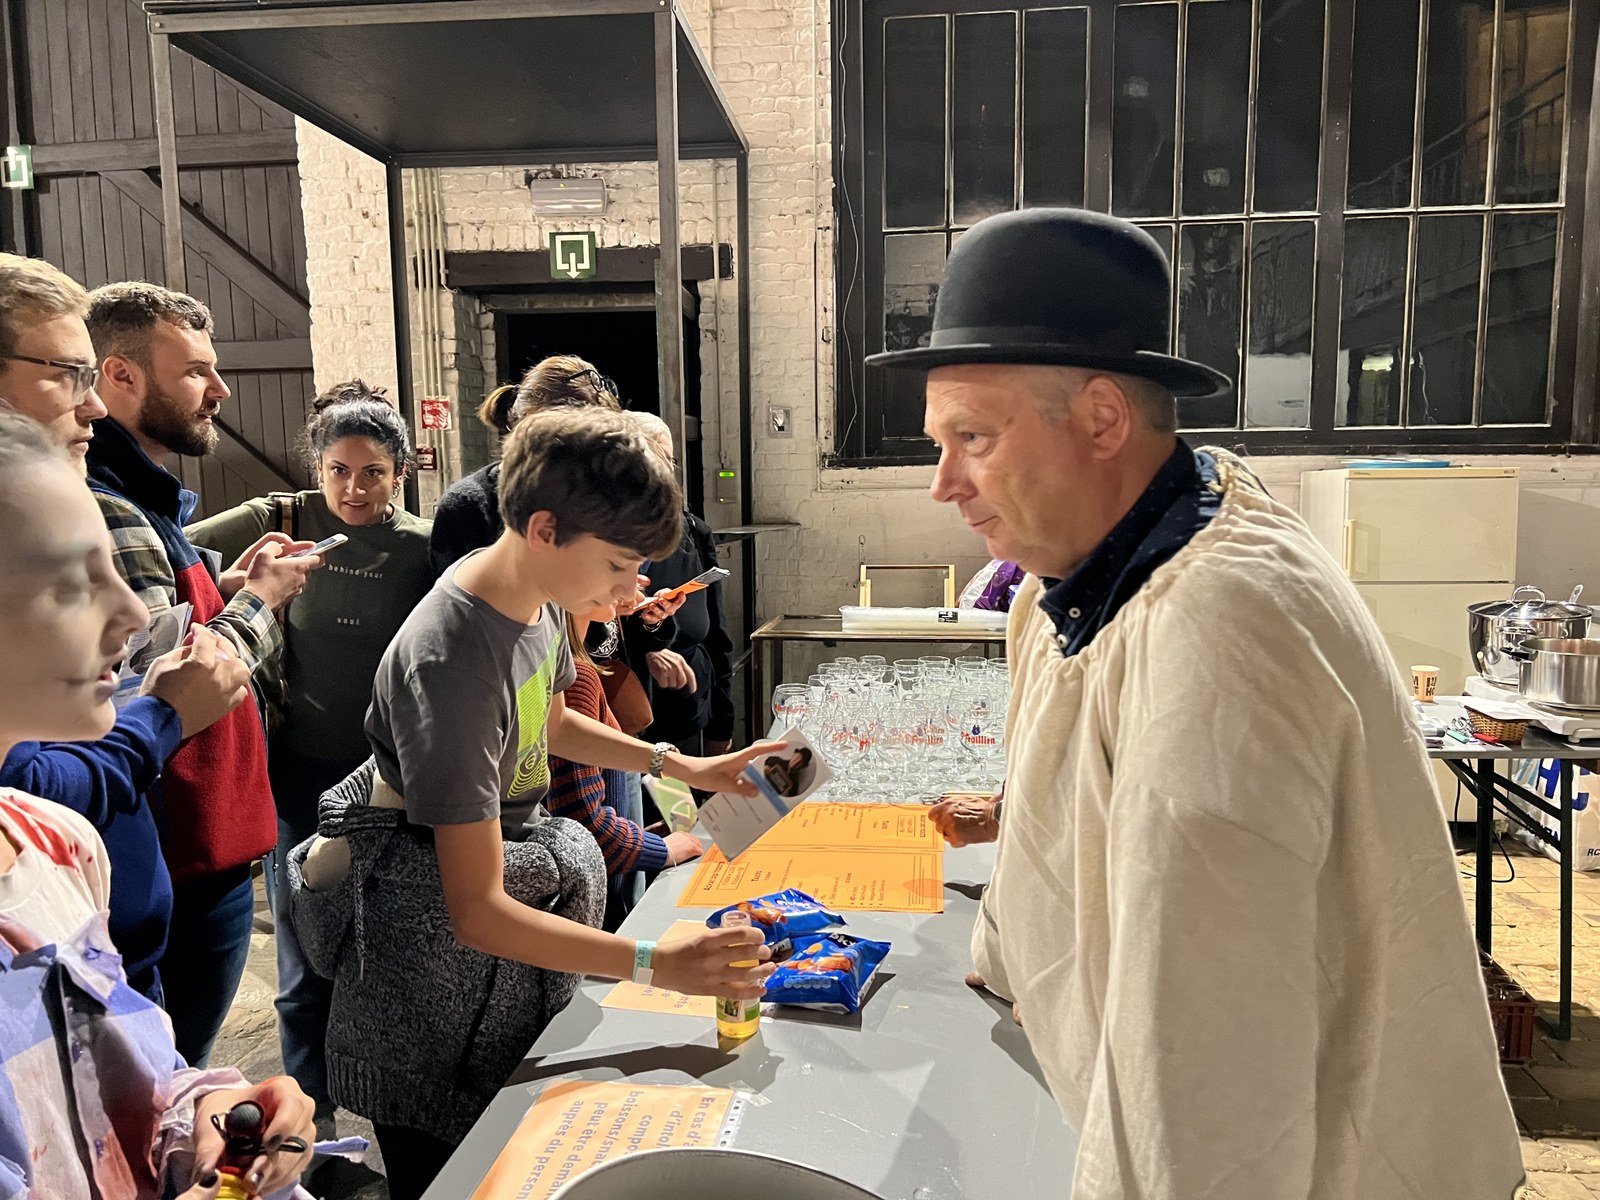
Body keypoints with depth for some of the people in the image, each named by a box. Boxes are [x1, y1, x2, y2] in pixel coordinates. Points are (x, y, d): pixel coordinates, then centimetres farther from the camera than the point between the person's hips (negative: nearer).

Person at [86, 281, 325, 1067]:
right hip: (189, 862, -10)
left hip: (197, 848, 10)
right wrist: (259, 598, -12)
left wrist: (228, 585, 5)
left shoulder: (136, 501, 13)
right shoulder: (107, 514, -21)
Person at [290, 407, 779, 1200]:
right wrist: (656, 964, -34)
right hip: (434, 939, -8)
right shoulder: (452, 662, -33)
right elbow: (477, 912, -30)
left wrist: (684, 767, 6)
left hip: (511, 854, 8)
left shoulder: (535, 592, -6)